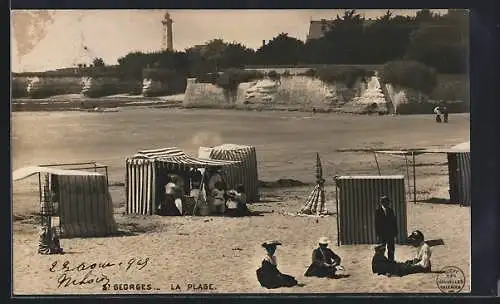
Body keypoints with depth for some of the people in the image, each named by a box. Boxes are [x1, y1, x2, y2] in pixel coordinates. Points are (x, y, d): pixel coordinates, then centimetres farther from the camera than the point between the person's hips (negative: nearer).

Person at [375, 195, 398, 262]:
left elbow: (394, 222, 7)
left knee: (391, 249, 6)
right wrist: (378, 234, -9)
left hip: (390, 234, 3)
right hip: (382, 234, -3)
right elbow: (376, 223, -5)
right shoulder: (378, 211, -4)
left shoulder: (390, 211, 6)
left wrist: (395, 233, 2)